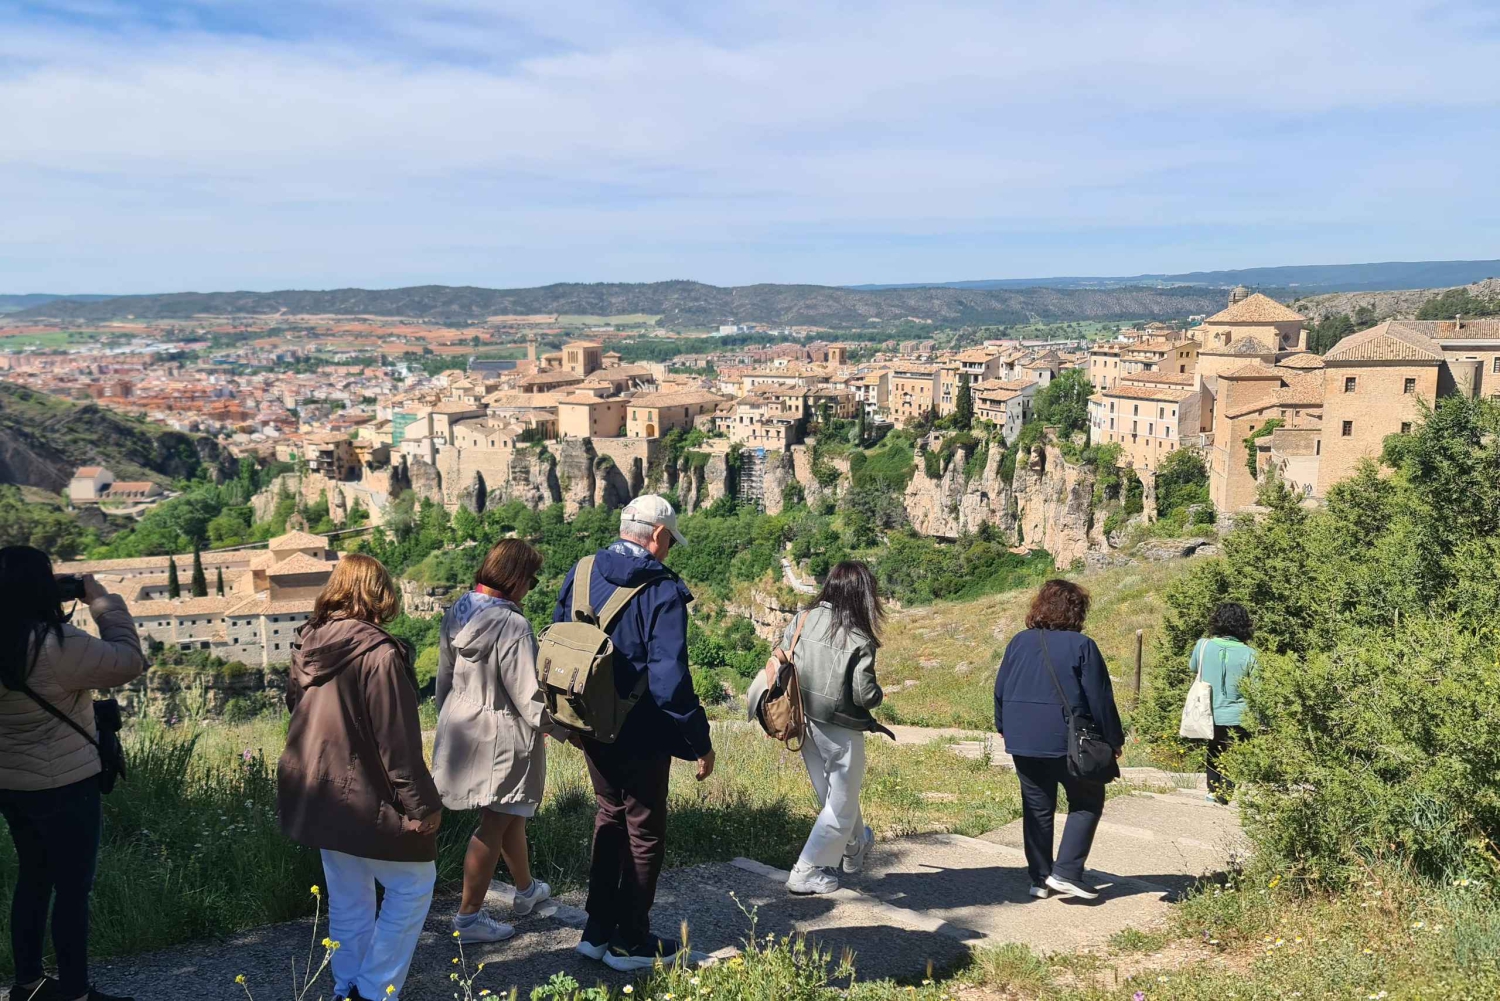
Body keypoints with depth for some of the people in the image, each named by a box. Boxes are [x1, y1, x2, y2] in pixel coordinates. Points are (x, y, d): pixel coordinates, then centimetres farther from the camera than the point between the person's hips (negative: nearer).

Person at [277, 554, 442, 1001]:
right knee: (414, 883, 7)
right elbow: (397, 742, -20)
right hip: (363, 797, -8)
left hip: (318, 796, 8)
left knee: (347, 899, 18)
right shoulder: (379, 654, -20)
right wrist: (422, 803, -13)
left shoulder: (308, 646, 3)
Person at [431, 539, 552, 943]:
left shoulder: (457, 614, 1)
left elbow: (444, 677, 12)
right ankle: (469, 917, 13)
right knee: (495, 823, 5)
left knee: (510, 812, 24)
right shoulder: (512, 626, -25)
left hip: (460, 727, 9)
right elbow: (528, 698, -21)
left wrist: (447, 719, 25)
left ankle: (526, 889, 41)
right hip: (501, 738, -9)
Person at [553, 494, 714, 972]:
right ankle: (630, 942, 21)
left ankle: (597, 930, 30)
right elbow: (669, 678, -25)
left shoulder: (580, 574, 1)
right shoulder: (662, 591, -19)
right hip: (640, 735, -6)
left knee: (610, 815, 23)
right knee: (644, 830, 10)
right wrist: (700, 742, -17)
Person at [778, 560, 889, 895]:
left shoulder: (803, 619, -5)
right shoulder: (859, 639, -18)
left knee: (832, 794, 24)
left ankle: (854, 848, 46)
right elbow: (865, 694, -20)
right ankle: (806, 873, 14)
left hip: (805, 723, 6)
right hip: (840, 730, -6)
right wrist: (878, 694, 3)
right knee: (841, 805, 12)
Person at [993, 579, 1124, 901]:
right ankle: (1066, 871, 2)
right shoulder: (1081, 646, -10)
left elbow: (1000, 690, 10)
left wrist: (1005, 728, 23)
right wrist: (1113, 739, 2)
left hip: (1023, 741, 5)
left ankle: (1040, 878, 17)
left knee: (1037, 807, 14)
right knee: (1087, 801, 12)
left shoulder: (1019, 642, 5)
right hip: (1068, 742, -5)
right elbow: (1100, 698, -8)